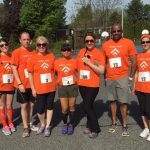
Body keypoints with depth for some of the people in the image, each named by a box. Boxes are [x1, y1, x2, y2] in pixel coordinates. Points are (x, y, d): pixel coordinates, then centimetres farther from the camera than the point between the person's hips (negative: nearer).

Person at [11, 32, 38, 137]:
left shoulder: (33, 52, 5)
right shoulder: (16, 52, -7)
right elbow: (14, 69, -9)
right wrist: (20, 84, -14)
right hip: (22, 84, -4)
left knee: (31, 104, 12)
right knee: (24, 105, 4)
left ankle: (29, 124, 28)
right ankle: (25, 128, 14)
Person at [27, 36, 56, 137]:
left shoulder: (52, 57, -1)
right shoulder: (33, 58, -5)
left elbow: (55, 71, 8)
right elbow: (30, 74, -2)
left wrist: (56, 83, 5)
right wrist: (33, 88, -4)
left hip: (51, 87, 1)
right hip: (39, 89, -1)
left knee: (50, 107, 11)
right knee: (40, 109, 6)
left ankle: (47, 127, 26)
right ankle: (42, 125, 32)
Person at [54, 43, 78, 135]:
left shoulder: (74, 61, -1)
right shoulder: (57, 62, 0)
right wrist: (57, 81, 0)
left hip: (73, 87, 0)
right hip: (62, 87, 0)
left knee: (71, 107, 8)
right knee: (64, 108, 0)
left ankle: (71, 125, 25)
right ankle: (65, 124, 25)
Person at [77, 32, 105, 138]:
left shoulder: (99, 54, -9)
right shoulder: (81, 51, 5)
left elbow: (101, 71, -15)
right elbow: (77, 65, 19)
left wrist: (89, 63, -19)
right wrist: (78, 77, 10)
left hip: (93, 85, -5)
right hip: (82, 84, 5)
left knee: (87, 106, -6)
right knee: (88, 105, 16)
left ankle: (95, 129, 10)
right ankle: (90, 125, 31)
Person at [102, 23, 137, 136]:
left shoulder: (128, 43, -5)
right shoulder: (106, 45, 4)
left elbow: (134, 61, -2)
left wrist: (131, 77, -2)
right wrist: (105, 77, 12)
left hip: (122, 77, -3)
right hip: (110, 78, 4)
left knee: (123, 102, -1)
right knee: (112, 100, 11)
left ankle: (125, 126, 10)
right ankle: (114, 123, 24)